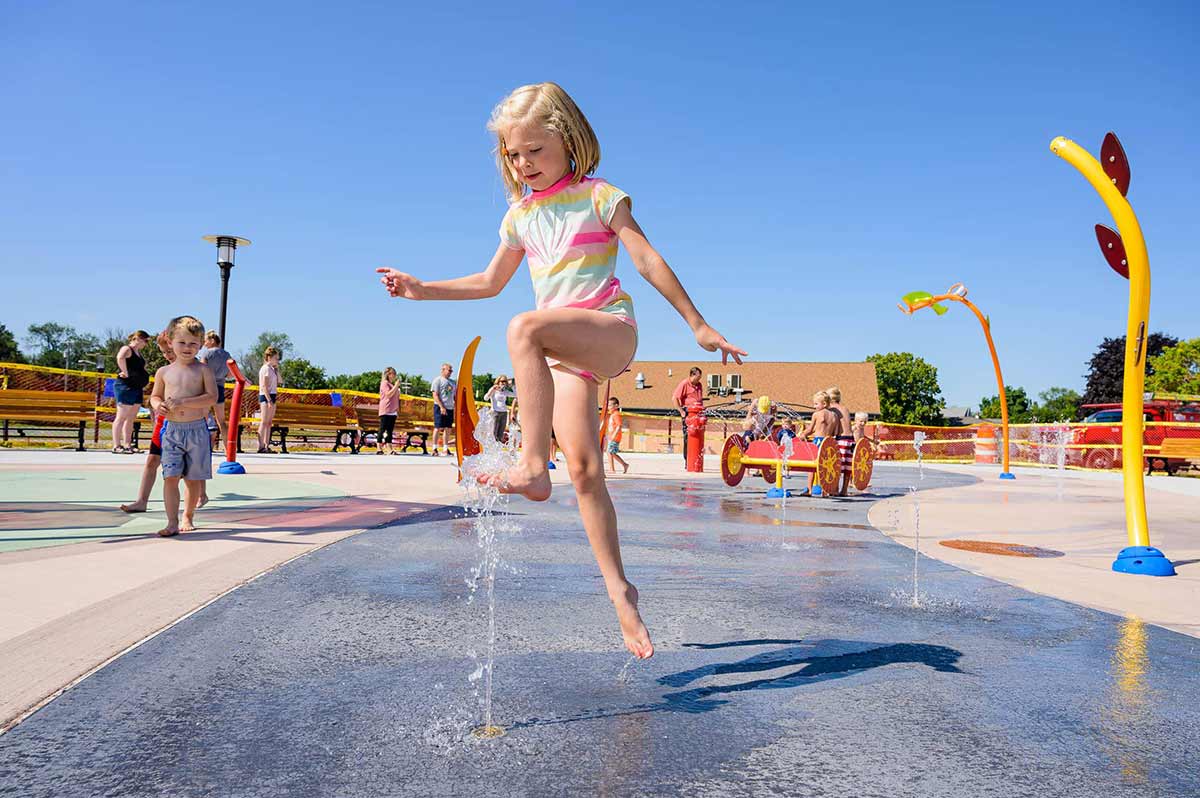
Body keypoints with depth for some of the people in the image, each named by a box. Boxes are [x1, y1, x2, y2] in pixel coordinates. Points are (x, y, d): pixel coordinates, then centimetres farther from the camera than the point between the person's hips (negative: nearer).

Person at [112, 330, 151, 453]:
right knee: (121, 417, -7)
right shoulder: (127, 349, -9)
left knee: (131, 419, 10)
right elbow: (120, 358, -33)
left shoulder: (138, 352, 19)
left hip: (137, 388, 9)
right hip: (125, 387, -9)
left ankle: (127, 445, 14)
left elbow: (142, 367, 38)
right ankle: (116, 446, -6)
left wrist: (143, 382, 21)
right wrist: (125, 373, -25)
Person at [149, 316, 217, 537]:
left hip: (197, 430, -1)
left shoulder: (203, 370, -1)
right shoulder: (164, 372, 8)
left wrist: (184, 402, -18)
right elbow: (155, 395, 19)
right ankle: (172, 522, -4)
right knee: (170, 477, -7)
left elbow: (212, 397, -10)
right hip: (172, 430, 2)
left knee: (194, 478, 8)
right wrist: (158, 405, -4)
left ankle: (188, 517, 26)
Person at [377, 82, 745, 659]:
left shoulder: (598, 196, 2)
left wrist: (698, 324, -3)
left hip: (610, 330, -5)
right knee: (583, 466, -5)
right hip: (565, 351, 6)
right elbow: (491, 281, 27)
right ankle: (618, 588, 2)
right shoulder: (520, 215, 17)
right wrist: (422, 290, 21)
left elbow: (648, 260, -1)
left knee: (524, 328, -36)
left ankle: (532, 467, -41)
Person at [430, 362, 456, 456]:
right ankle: (434, 449, 0)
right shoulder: (438, 380, -3)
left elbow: (455, 396, 21)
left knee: (448, 429, 6)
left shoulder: (453, 382, 17)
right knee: (438, 428, -5)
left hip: (450, 408, 6)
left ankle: (446, 449, 11)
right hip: (440, 407, -6)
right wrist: (441, 407, -18)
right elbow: (435, 395, -10)